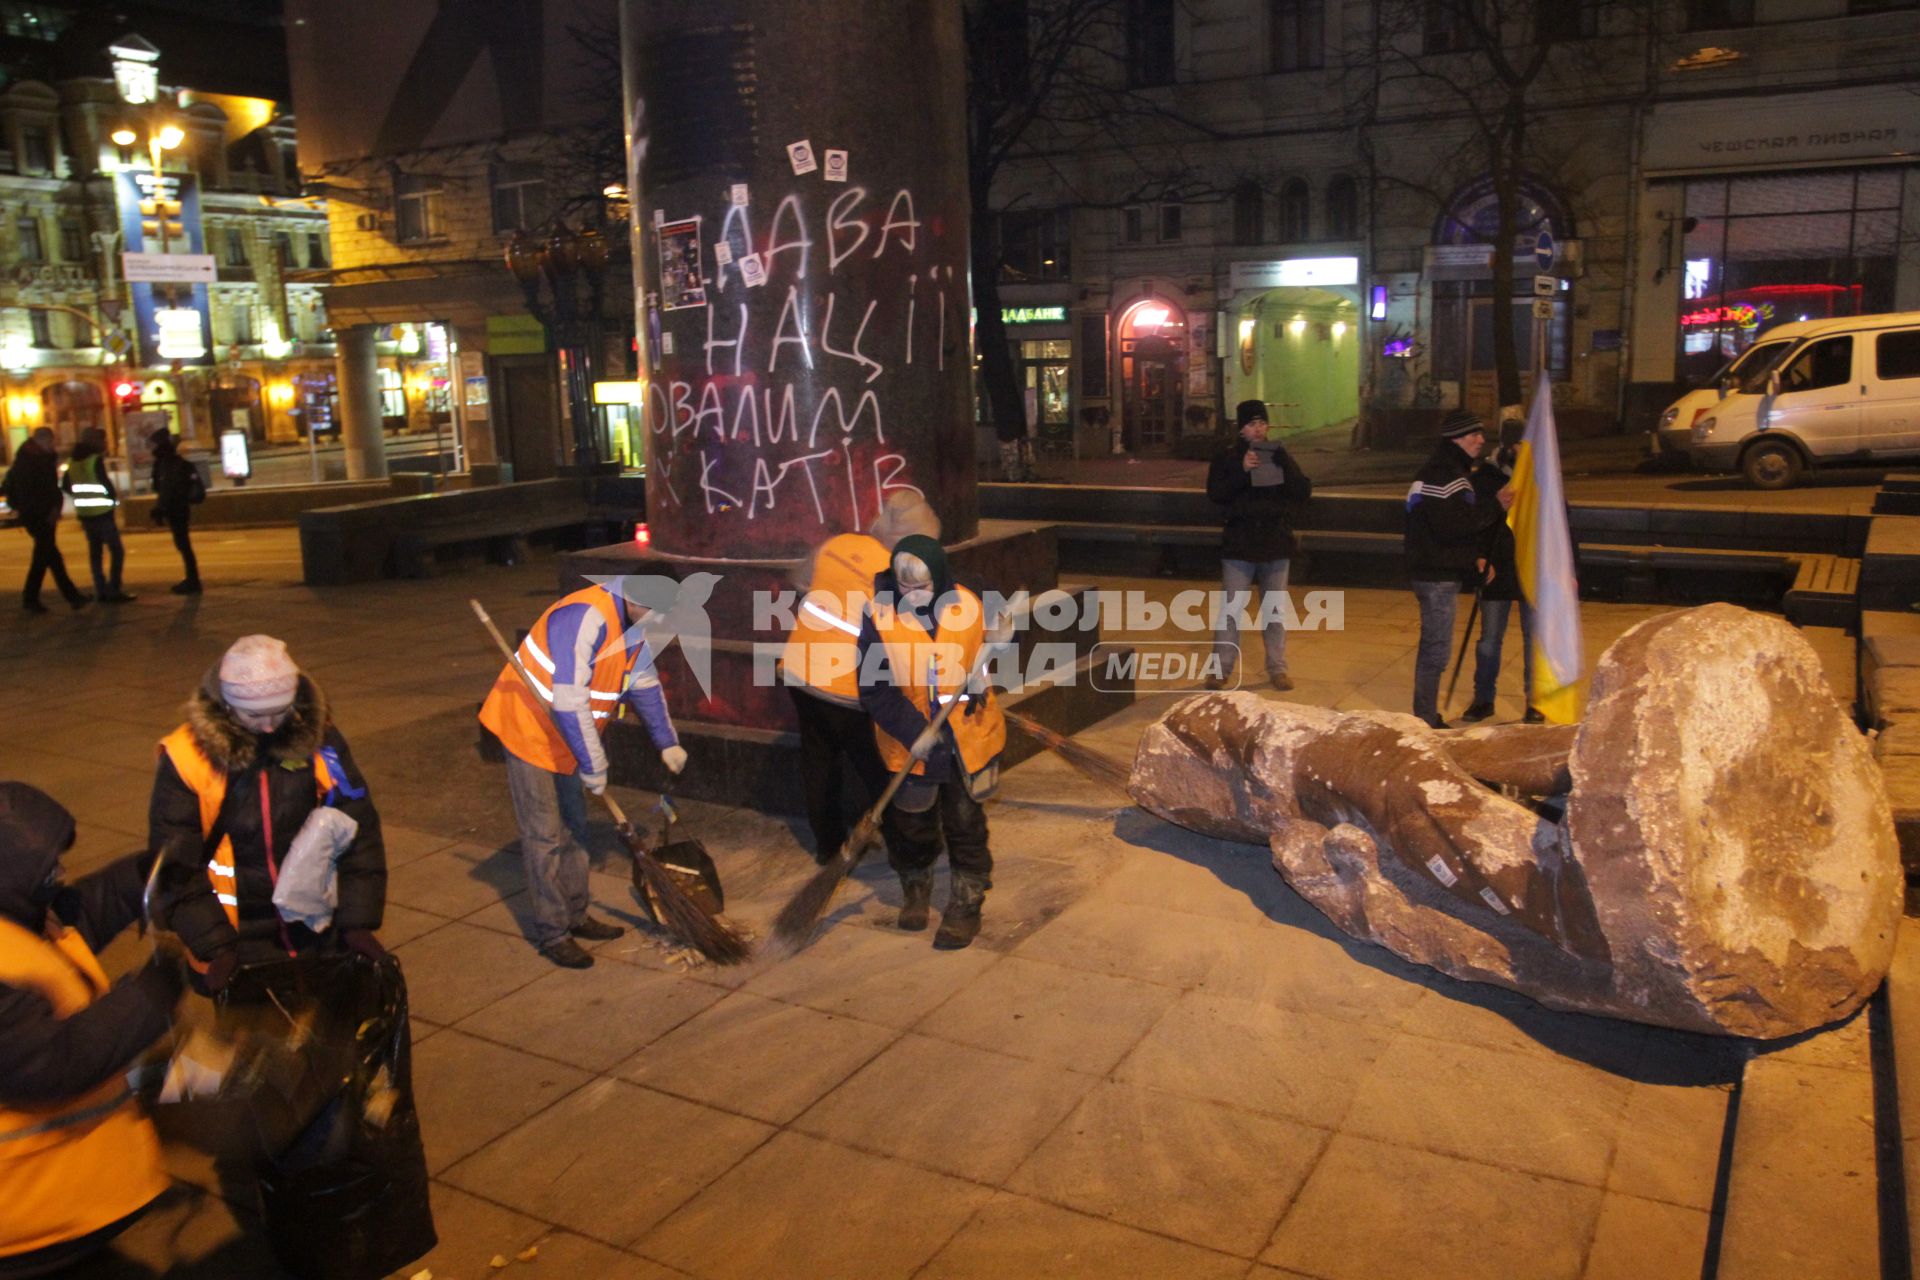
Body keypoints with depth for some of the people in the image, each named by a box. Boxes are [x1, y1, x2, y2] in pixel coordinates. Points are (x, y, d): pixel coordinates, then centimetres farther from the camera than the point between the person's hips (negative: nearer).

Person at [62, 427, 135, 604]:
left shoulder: (73, 460, 9)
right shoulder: (96, 459, -14)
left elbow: (66, 486, 14)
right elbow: (105, 483, -18)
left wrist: (83, 496, 16)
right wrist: (115, 497, -1)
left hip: (84, 513, 8)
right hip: (102, 512, -8)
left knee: (95, 552, 14)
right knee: (117, 551, -3)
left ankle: (101, 591, 15)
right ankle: (113, 591, -9)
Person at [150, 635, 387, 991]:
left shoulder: (318, 738, -7)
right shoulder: (187, 757, -12)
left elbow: (358, 830, -4)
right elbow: (176, 869, -8)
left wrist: (357, 922, -10)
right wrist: (216, 946, -14)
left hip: (318, 934, 2)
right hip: (241, 945, -2)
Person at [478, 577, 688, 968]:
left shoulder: (635, 627, 0)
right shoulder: (584, 617, -31)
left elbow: (646, 686, 14)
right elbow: (569, 702, -34)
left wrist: (668, 744, 16)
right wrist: (593, 767, -27)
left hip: (565, 738, 9)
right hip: (529, 730, -9)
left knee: (573, 830, 17)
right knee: (544, 837, -3)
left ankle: (575, 917, 30)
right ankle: (552, 934, 8)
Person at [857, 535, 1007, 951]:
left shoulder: (969, 607, -12)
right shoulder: (880, 616, -16)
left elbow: (989, 655, 7)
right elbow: (873, 687, -14)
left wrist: (980, 681, -15)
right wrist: (912, 730, -22)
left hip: (967, 741, 0)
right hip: (908, 745, 0)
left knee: (965, 827, 11)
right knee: (910, 827, 18)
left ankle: (966, 903, 30)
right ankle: (915, 890, 45)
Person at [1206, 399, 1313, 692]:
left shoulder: (1280, 457, 6)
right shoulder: (1226, 457, 0)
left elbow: (1305, 491, -5)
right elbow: (1215, 493, -13)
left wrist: (1282, 462, -19)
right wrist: (1241, 470, -25)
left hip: (1276, 544, 2)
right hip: (1239, 545, -2)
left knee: (1275, 610, 10)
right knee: (1230, 609, -1)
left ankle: (1277, 669, 20)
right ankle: (1220, 669, 7)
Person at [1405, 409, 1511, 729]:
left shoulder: (1450, 471, 18)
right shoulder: (1441, 475, -16)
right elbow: (1452, 524, -26)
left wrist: (1475, 557, 11)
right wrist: (1495, 508, -20)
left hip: (1441, 573, 11)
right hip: (1437, 576, -11)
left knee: (1434, 647, 16)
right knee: (1436, 649, -6)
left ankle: (1427, 718, 26)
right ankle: (1425, 722, 0)